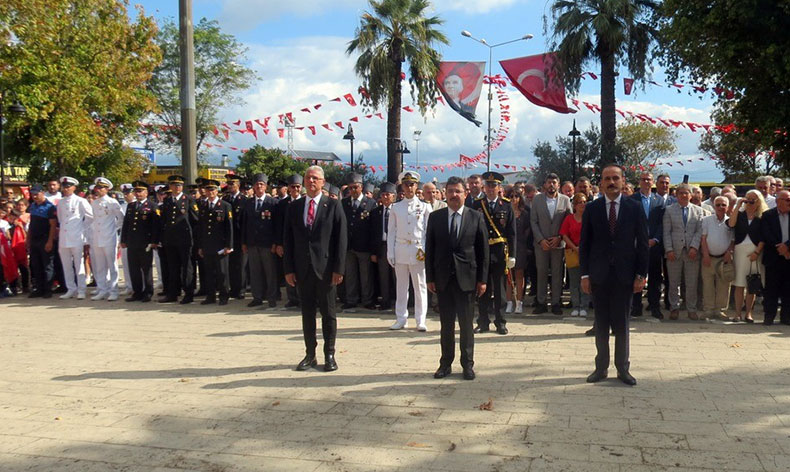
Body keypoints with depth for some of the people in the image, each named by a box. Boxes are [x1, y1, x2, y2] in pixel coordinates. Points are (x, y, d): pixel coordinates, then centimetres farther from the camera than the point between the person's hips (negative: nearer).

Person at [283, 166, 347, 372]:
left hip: (326, 268, -3)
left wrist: (338, 268, -10)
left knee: (328, 313, 5)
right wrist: (288, 268, 1)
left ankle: (329, 355, 14)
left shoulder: (333, 206, 0)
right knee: (307, 313, 9)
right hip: (303, 269, 3)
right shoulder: (293, 207, 9)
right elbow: (288, 240, 8)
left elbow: (341, 239, -4)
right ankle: (310, 355, 18)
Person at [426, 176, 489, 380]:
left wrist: (482, 279, -3)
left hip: (466, 278, -1)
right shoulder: (435, 217, 4)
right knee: (446, 324, 9)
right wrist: (430, 277, 1)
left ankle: (467, 364, 16)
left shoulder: (476, 217, 0)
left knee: (466, 324, 5)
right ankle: (446, 363, 19)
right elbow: (429, 249, 5)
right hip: (443, 279, 1)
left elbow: (483, 250, 1)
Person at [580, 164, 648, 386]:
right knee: (601, 323, 9)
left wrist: (641, 274, -4)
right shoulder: (591, 209, 3)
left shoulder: (634, 208, 1)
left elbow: (642, 243, 2)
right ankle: (601, 367, 18)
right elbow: (584, 243, 4)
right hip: (599, 275, 1)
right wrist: (584, 274, -2)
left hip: (624, 275, -1)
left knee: (621, 323, 5)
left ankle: (623, 368, 16)